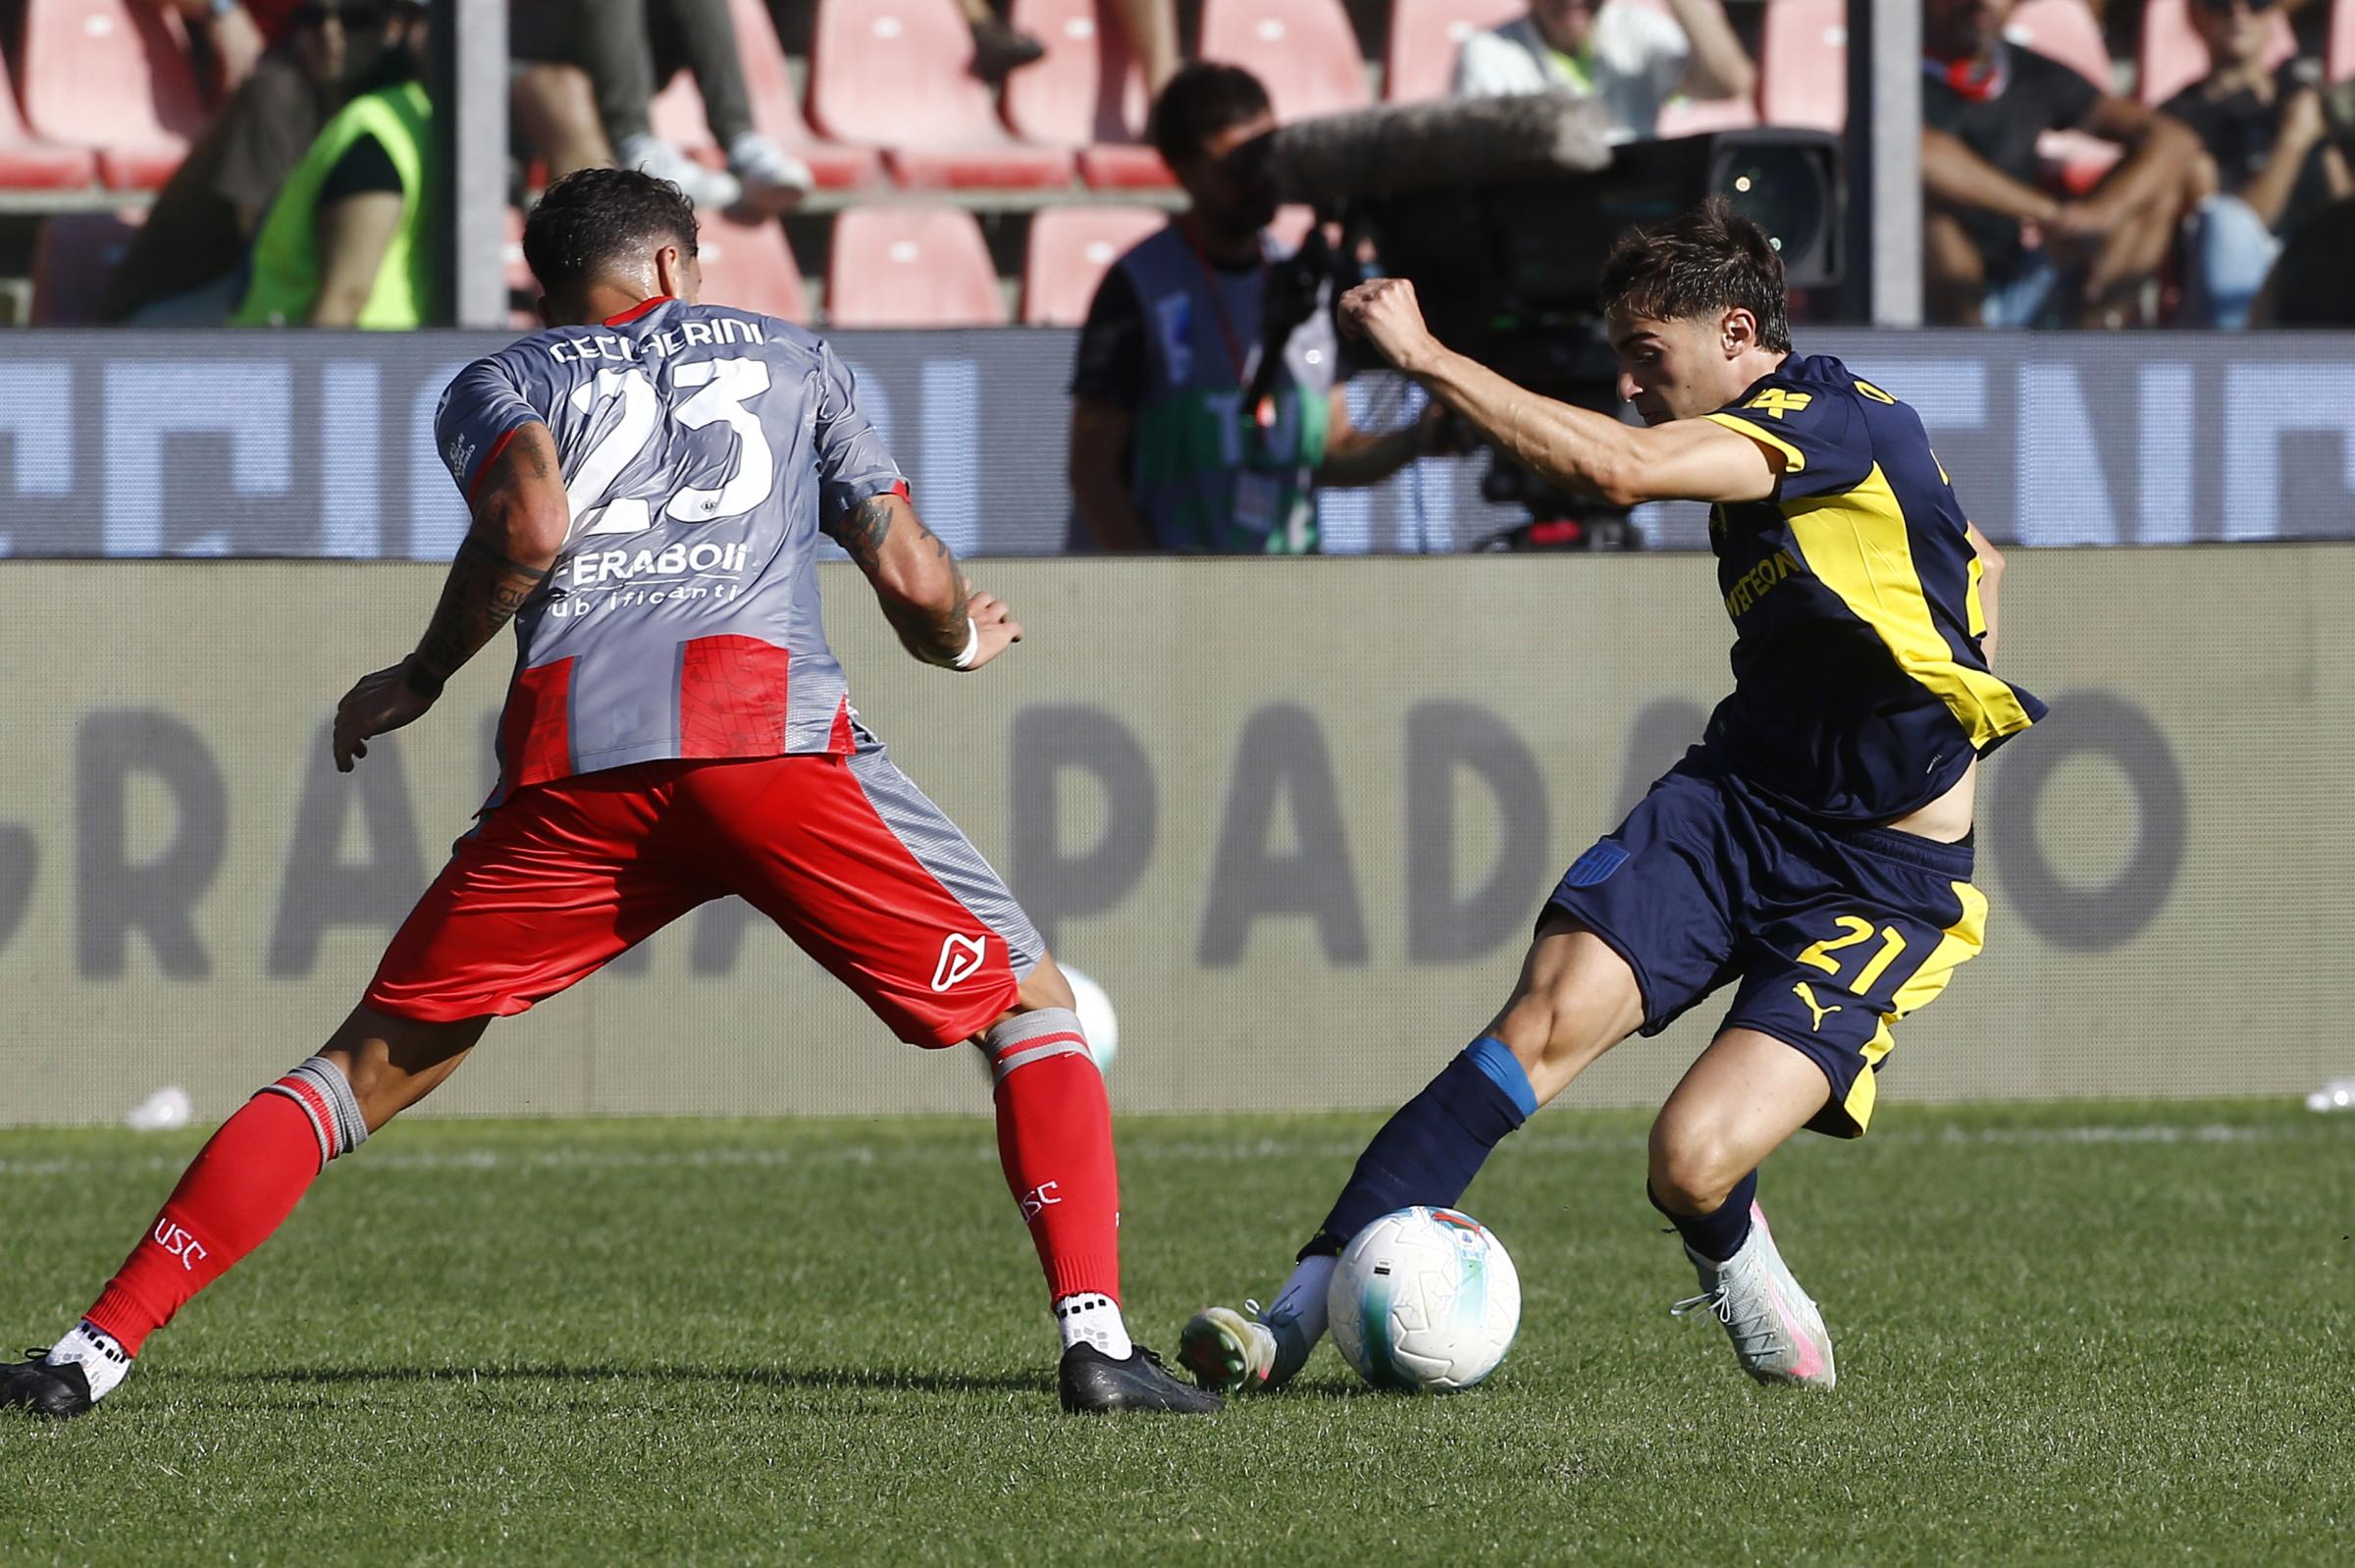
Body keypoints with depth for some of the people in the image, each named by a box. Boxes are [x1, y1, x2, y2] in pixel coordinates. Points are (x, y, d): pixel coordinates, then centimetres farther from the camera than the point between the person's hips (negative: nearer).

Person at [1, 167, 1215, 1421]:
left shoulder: (497, 384, 24)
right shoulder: (788, 356, 28)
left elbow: (532, 522, 0)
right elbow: (910, 576, 22)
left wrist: (421, 678, 12)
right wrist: (962, 641, 43)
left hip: (574, 753, 1)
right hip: (770, 724, -1)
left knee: (376, 1066, 12)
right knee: (1028, 1004, 14)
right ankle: (1095, 1334, -5)